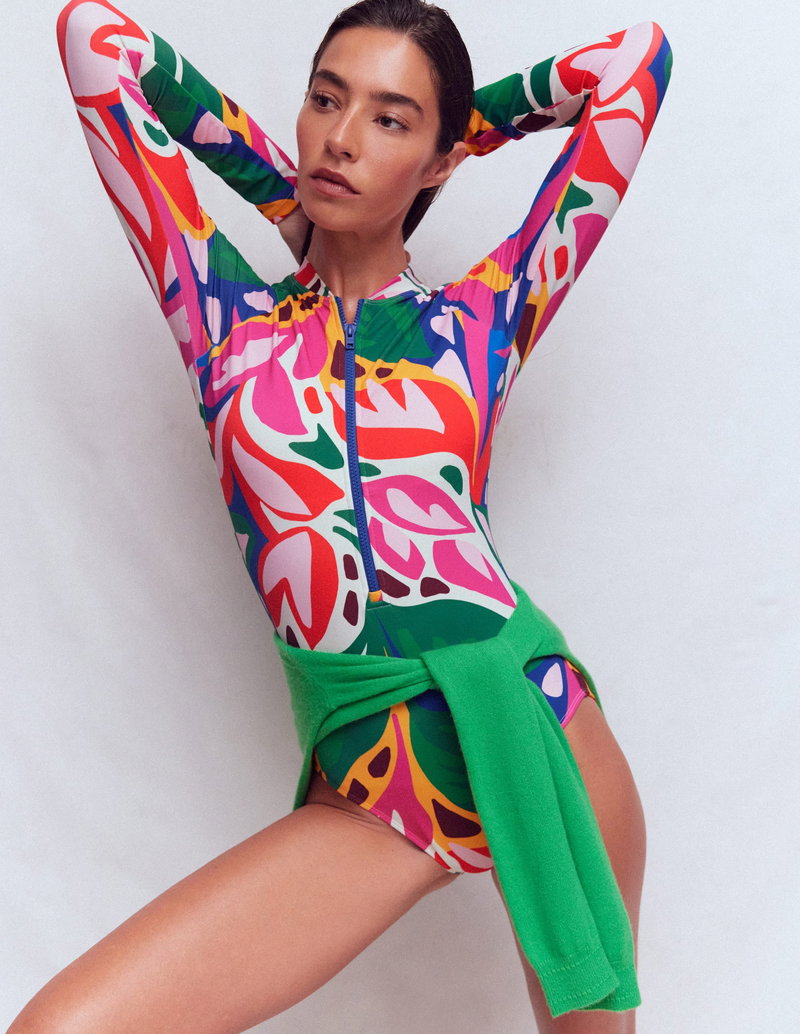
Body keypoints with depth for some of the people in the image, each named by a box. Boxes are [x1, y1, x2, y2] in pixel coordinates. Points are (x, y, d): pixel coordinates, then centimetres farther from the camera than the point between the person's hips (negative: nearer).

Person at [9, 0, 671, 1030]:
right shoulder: (230, 315, 9)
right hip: (375, 781, 0)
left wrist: (453, 126, 18)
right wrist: (283, 181, 17)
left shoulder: (479, 318, 7)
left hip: (528, 718, 1)